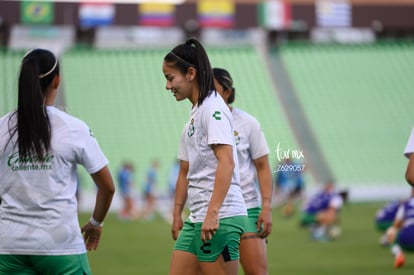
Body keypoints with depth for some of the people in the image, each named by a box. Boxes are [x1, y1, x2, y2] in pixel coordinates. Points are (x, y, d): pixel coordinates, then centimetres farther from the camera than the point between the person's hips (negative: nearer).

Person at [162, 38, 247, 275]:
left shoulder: (213, 107, -10)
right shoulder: (194, 115, 19)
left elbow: (226, 162, -20)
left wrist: (212, 213, -25)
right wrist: (177, 214, 25)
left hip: (220, 218, -10)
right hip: (196, 219, 10)